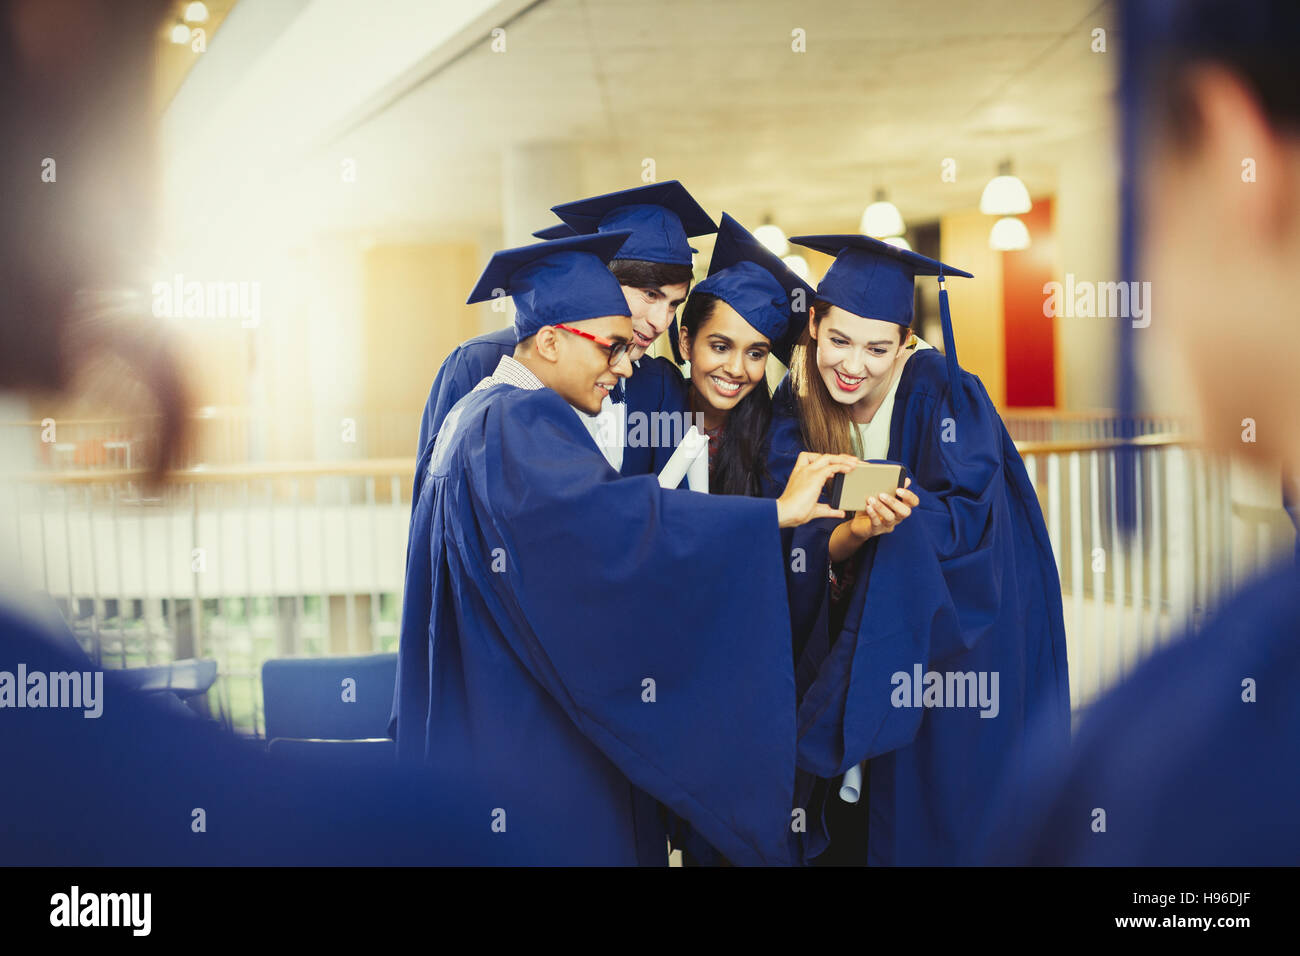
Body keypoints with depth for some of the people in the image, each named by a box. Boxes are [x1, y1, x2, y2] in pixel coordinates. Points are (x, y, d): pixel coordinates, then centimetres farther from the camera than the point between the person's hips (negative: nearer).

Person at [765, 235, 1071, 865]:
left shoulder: (942, 393, -18)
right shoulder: (796, 408, -8)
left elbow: (970, 515, -22)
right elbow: (800, 546, -14)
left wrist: (905, 514, -41)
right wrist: (854, 533, -36)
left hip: (959, 623, -3)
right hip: (849, 632, 3)